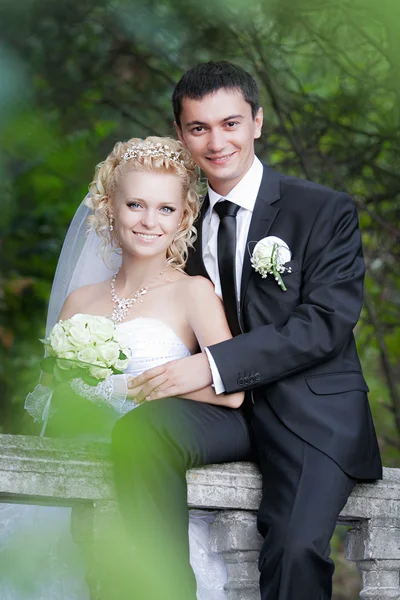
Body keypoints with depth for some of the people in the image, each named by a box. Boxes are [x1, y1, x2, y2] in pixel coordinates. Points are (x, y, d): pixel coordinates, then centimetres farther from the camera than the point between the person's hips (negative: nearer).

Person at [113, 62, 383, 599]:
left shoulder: (328, 212, -2)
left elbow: (325, 324, -13)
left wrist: (213, 365, -22)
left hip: (310, 413, -3)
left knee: (295, 550, -29)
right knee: (136, 430, -29)